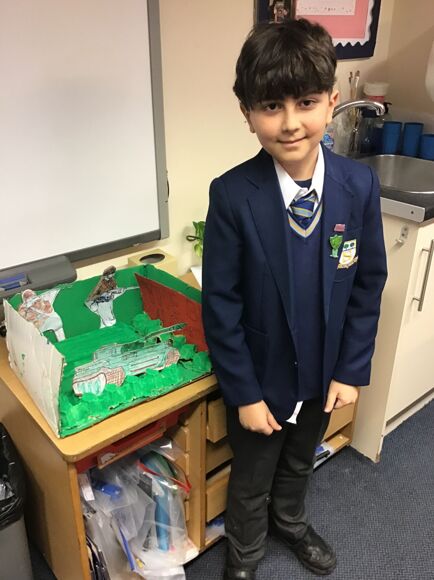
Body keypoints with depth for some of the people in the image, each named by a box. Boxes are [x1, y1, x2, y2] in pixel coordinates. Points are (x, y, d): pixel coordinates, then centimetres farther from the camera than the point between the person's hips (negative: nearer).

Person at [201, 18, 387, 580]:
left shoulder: (359, 185, -14)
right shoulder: (232, 195, -24)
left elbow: (368, 284, -5)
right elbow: (221, 304, -18)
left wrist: (351, 370, -3)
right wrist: (245, 393, -13)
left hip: (323, 371, 3)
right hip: (261, 375, -3)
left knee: (299, 461, 30)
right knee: (251, 478, 21)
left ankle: (290, 522, 61)